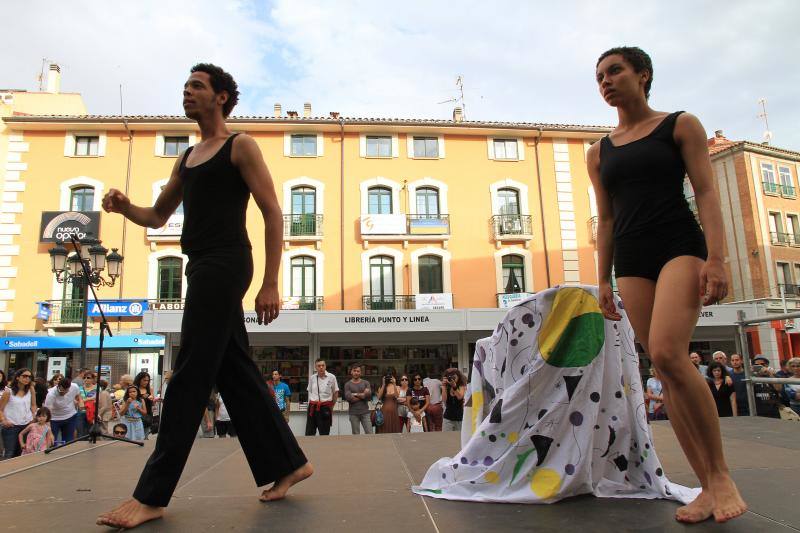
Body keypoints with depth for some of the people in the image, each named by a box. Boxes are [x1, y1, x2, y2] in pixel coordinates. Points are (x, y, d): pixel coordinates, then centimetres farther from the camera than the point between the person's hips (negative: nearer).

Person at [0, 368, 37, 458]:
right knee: (9, 455, -5)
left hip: (26, 425, 4)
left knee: (19, 454, 12)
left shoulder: (30, 390, 4)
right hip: (11, 427, -4)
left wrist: (33, 417, 4)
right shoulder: (8, 391, -7)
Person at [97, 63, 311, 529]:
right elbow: (158, 216, 28)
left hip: (224, 263, -8)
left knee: (191, 376, -8)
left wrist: (270, 284, -15)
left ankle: (152, 495, 0)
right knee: (236, 372, 8)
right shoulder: (188, 158, 23)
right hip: (203, 266, 9)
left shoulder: (241, 146, 1)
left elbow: (273, 214, -7)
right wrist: (125, 207, 4)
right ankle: (288, 462, 17)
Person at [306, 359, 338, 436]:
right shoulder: (312, 378, 4)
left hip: (325, 407, -2)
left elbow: (336, 393, 4)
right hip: (313, 407, 3)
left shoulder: (331, 377, -4)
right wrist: (310, 405, 13)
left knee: (324, 433, 4)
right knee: (309, 433, 3)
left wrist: (331, 406, 5)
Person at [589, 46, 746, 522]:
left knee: (667, 353, -24)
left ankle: (721, 472, -6)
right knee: (667, 373, -1)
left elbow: (706, 191, -2)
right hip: (630, 260, 4)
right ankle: (707, 486, 7)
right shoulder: (599, 152, 16)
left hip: (680, 246, -4)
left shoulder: (681, 125, 7)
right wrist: (603, 280, 9)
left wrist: (715, 257, -15)